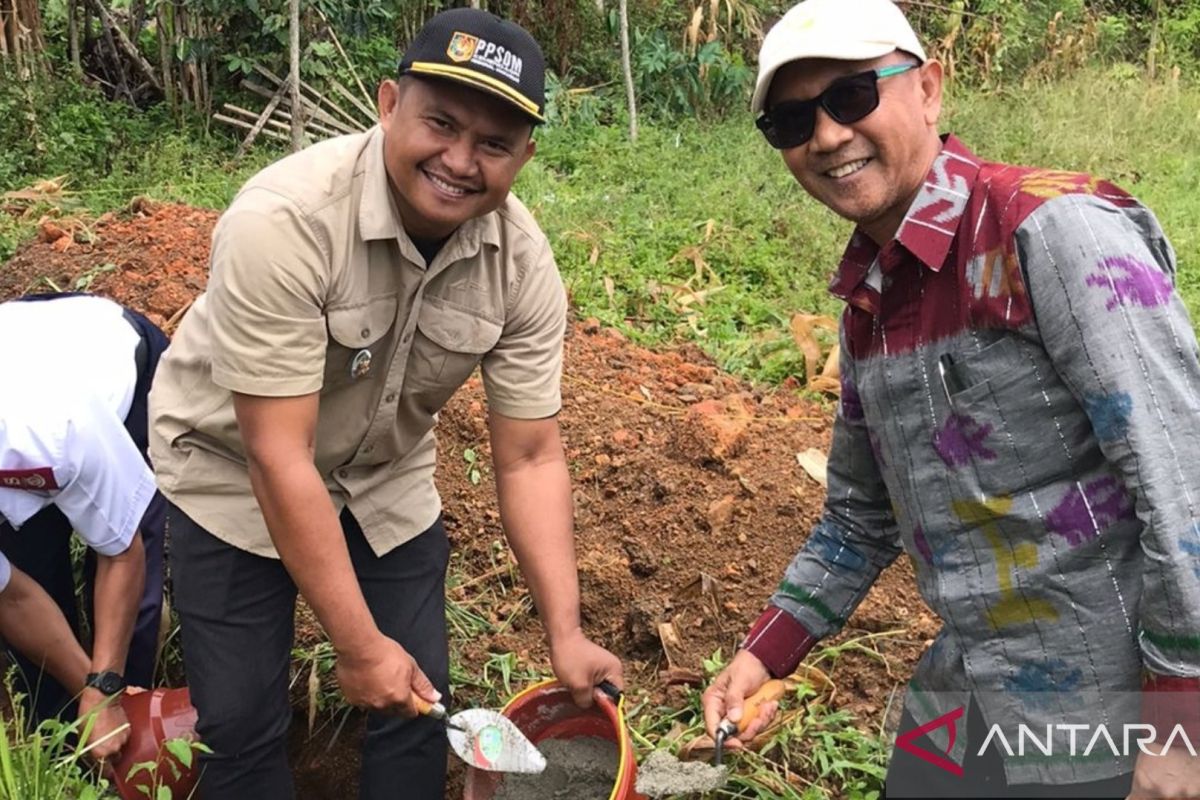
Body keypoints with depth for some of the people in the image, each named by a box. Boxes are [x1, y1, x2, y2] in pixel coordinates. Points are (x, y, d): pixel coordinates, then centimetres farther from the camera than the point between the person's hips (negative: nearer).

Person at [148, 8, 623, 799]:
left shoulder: (524, 263, -19)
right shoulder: (284, 220, -33)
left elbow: (530, 458, -13)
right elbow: (279, 458, -31)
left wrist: (565, 634, -20)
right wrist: (360, 645, -26)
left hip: (386, 479, 4)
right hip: (235, 474, -3)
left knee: (421, 705, 5)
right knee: (242, 721, 0)